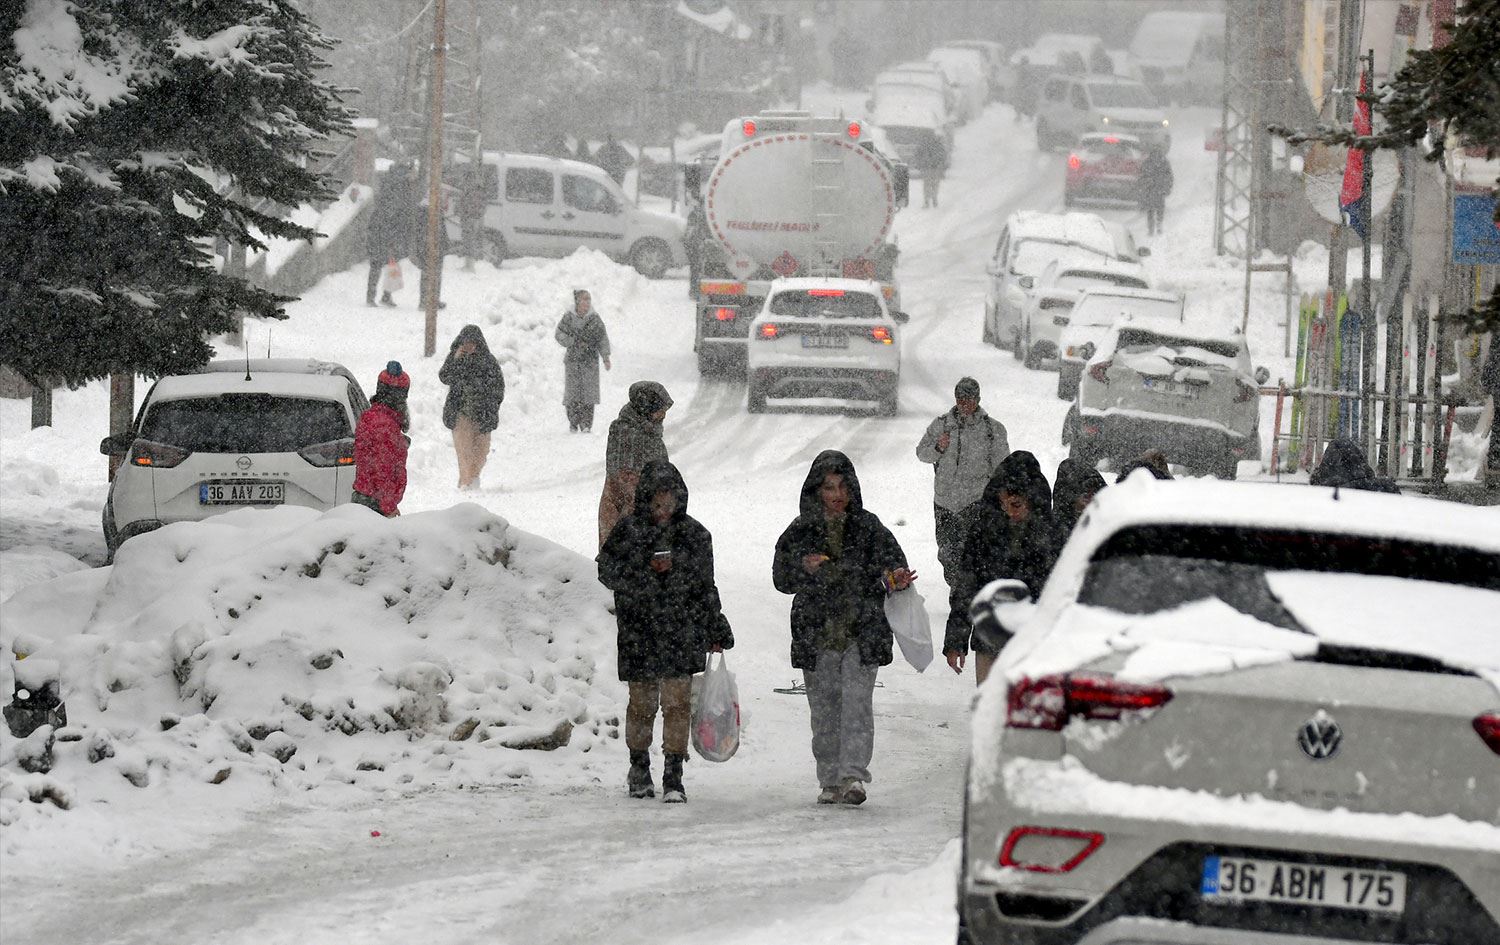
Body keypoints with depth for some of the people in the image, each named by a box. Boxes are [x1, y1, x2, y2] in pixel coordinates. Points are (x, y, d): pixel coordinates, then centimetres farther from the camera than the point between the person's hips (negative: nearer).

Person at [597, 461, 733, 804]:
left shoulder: (694, 534, 8)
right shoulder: (628, 530, 1)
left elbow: (705, 586, 15)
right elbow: (608, 572, -4)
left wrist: (716, 631, 15)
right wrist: (648, 569, -17)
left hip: (681, 634, 1)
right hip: (639, 631, -1)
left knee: (677, 701, -7)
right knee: (642, 702, 6)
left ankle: (673, 777, -5)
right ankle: (639, 768, 27)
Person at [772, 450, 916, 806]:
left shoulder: (869, 528, 4)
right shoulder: (800, 532, 7)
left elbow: (892, 561, 2)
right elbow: (781, 578, 10)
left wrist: (895, 579, -21)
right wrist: (804, 569, -10)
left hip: (862, 632, -2)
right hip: (815, 635, 2)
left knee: (857, 702, -14)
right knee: (824, 709, 5)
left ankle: (853, 775, -20)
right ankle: (830, 780, 13)